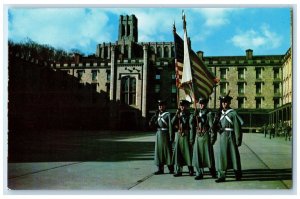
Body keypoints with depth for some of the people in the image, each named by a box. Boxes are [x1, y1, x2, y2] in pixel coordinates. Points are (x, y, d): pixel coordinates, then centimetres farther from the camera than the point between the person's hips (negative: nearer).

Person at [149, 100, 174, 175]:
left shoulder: (167, 114, -6)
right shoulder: (157, 115, 14)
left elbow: (170, 126, -11)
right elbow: (151, 124, 9)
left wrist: (171, 137, -16)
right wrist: (155, 115, -2)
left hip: (165, 134, -6)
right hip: (158, 134, 6)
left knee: (167, 151, 0)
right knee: (159, 151, 6)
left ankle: (171, 169, 10)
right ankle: (160, 169, 13)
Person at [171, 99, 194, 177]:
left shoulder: (189, 115, -4)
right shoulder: (178, 114, 13)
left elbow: (191, 127, -10)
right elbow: (172, 123, 1)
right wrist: (176, 114, -7)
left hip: (186, 135, -5)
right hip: (178, 135, 5)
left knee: (188, 153, -1)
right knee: (177, 152, 5)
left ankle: (191, 170, 11)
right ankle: (178, 171, 12)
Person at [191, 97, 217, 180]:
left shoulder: (209, 113, -3)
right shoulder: (197, 112, 13)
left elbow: (211, 125, -7)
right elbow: (193, 123, 7)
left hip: (206, 136, -5)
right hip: (198, 136, 5)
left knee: (208, 153, 2)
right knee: (197, 154, 3)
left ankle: (213, 172, 16)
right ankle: (199, 173, 9)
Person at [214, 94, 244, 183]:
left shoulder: (233, 113, -7)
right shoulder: (220, 113, 11)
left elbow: (237, 127, -9)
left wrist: (238, 140, -11)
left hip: (230, 137, -5)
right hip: (221, 137, 5)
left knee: (233, 155, 5)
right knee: (221, 155, 3)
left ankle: (238, 174, 23)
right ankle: (221, 176, 8)